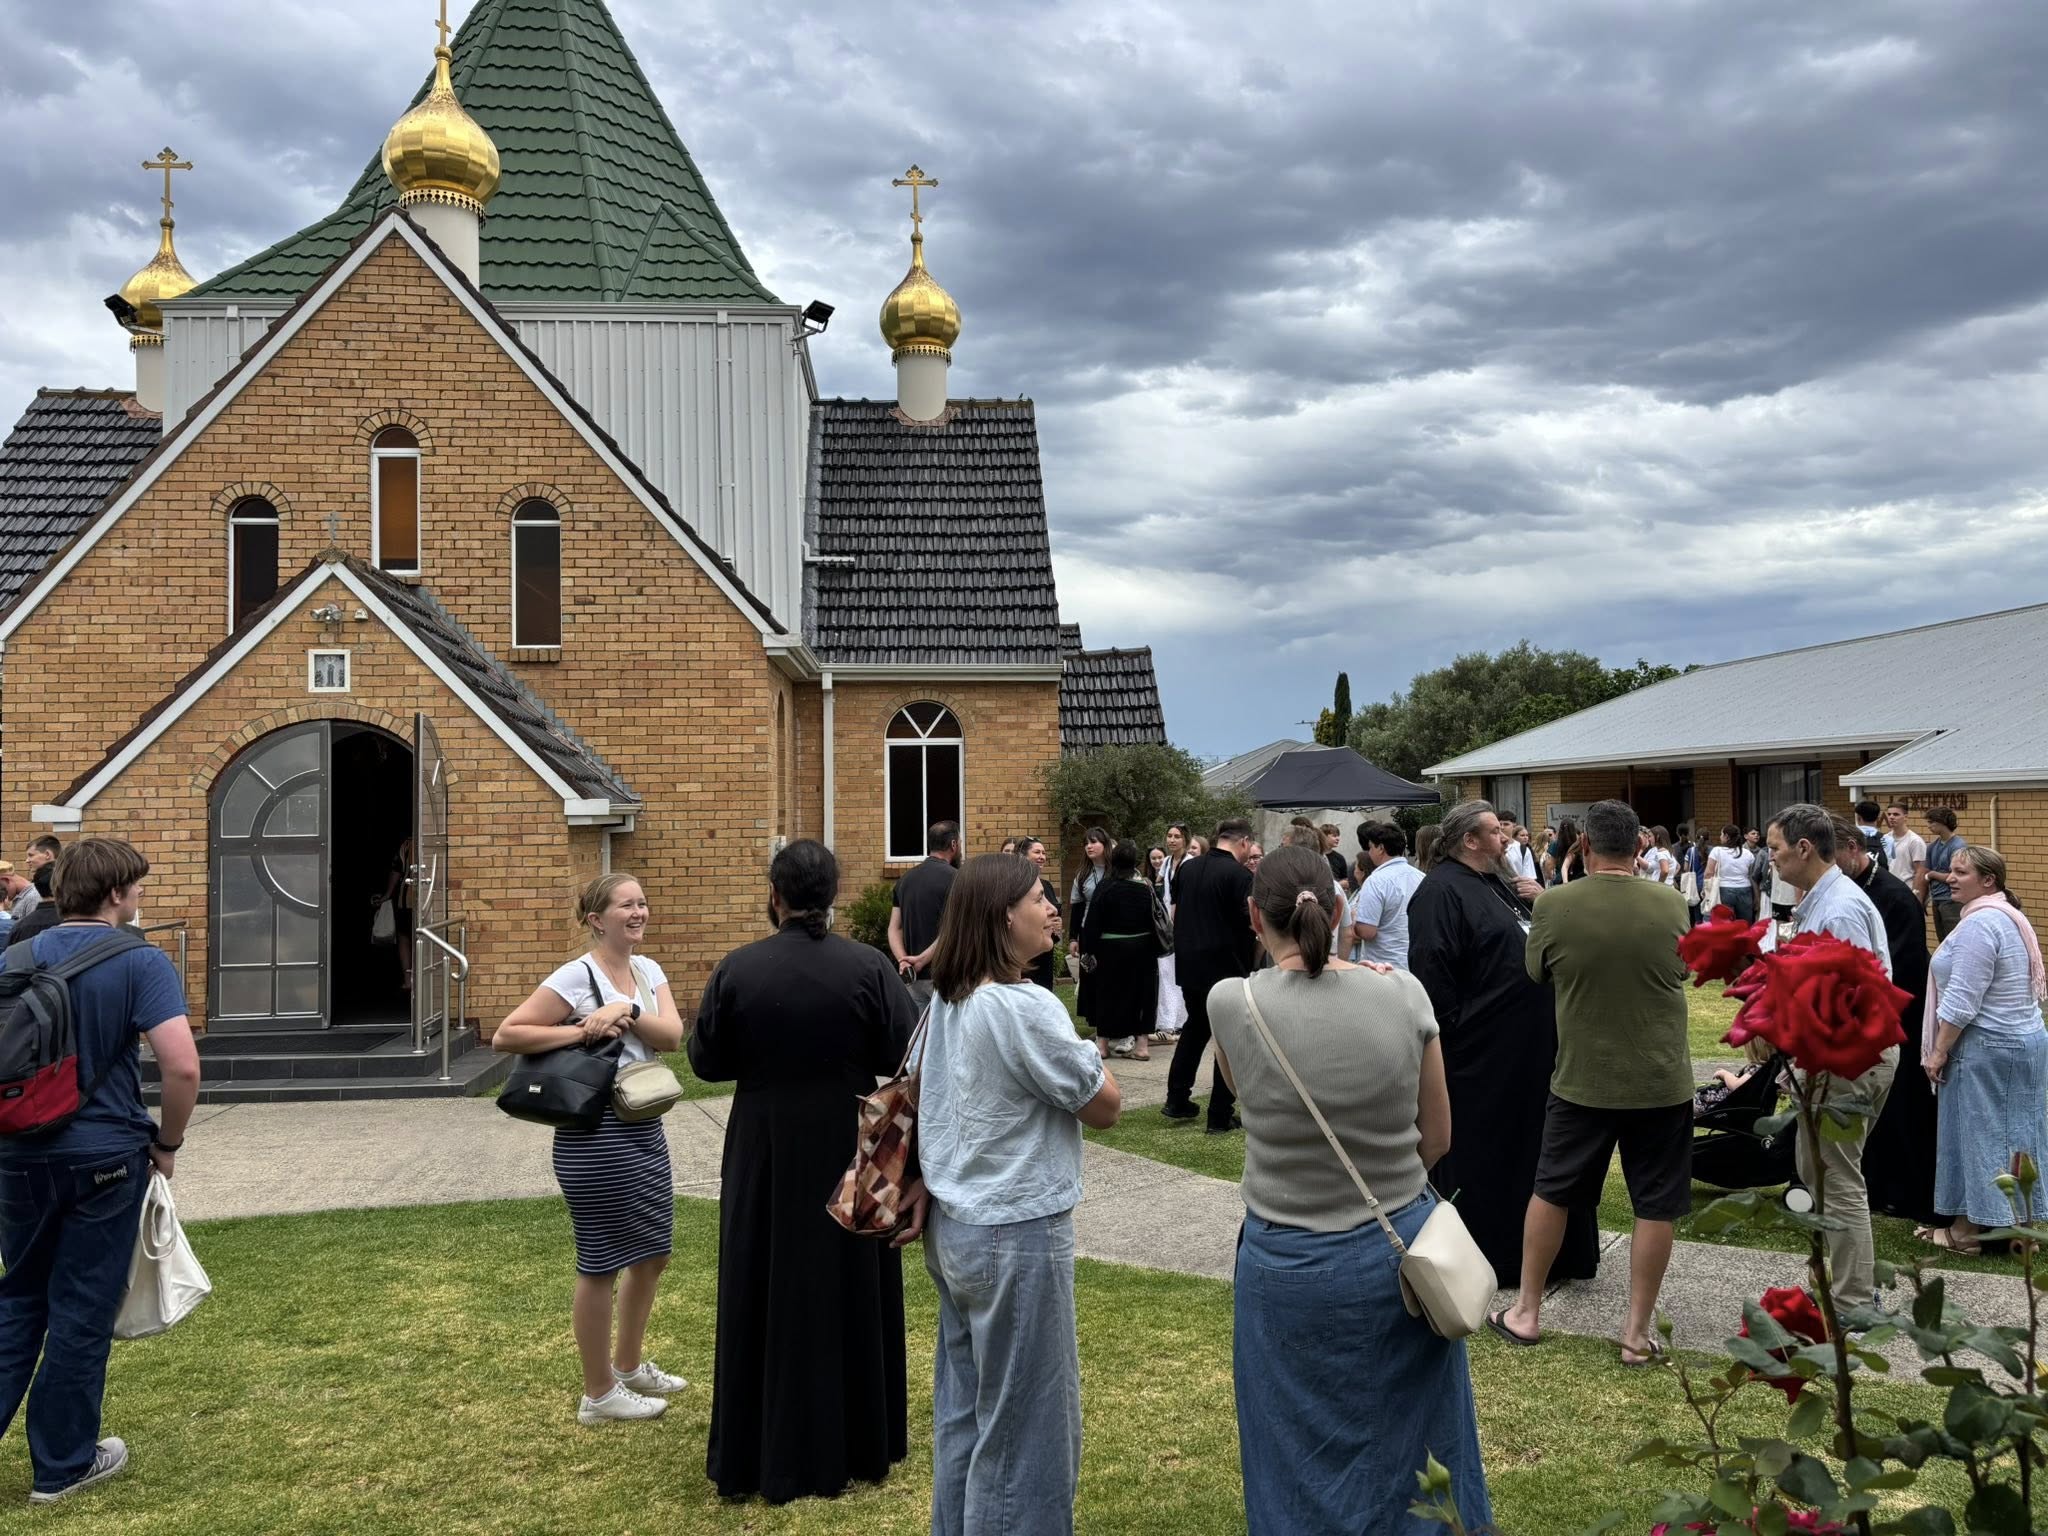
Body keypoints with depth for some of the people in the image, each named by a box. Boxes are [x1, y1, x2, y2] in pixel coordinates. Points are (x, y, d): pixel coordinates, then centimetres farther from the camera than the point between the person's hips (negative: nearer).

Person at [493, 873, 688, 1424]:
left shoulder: (648, 970, 6)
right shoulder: (576, 977, -14)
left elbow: (672, 1036, -6)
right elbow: (505, 1035, -17)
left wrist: (627, 1011, -21)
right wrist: (582, 1031, -20)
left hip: (645, 1130, 8)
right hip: (594, 1135, -8)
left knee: (652, 1251, 19)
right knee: (602, 1263, 5)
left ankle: (628, 1365, 39)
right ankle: (599, 1394, 20)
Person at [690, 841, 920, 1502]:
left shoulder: (737, 969, -11)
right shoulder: (867, 966, -12)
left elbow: (707, 1061, -4)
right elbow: (905, 1055, -9)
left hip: (764, 1150, 0)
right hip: (850, 1148, 0)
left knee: (765, 1293, 12)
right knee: (850, 1290, 14)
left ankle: (762, 1454, 21)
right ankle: (857, 1445, 26)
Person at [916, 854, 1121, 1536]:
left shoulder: (944, 1002, 4)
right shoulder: (1026, 1009, -21)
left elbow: (920, 1092, 18)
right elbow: (1105, 1106, -12)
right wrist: (1082, 1056, 4)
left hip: (953, 1224, 9)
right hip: (1015, 1233, -8)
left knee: (964, 1404, 19)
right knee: (1025, 1422, 5)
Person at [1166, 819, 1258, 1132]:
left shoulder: (1188, 869, 5)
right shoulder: (1240, 875, -15)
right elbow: (1255, 923, -15)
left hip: (1188, 963, 6)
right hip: (1227, 966, -6)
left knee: (1195, 1027, 22)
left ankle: (1177, 1101, 22)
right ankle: (1220, 1116, 7)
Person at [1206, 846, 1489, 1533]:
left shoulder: (1232, 1004, -15)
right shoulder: (1403, 993, -11)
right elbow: (1436, 1138, -1)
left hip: (1290, 1266, -2)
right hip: (1402, 1251, 2)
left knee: (1307, 1472, 17)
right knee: (1410, 1448, 22)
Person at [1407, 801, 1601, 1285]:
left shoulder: (1493, 883, 15)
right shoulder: (1440, 892, -17)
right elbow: (1430, 971, -23)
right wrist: (1455, 1031, -22)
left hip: (1522, 1046, 10)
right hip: (1479, 1050, -10)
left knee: (1521, 1142, 17)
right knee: (1476, 1152, 1)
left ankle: (1520, 1246, 30)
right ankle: (1482, 1254, 13)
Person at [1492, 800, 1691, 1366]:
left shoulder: (1554, 906, -13)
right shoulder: (1671, 905, -8)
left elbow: (1536, 973, 4)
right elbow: (1684, 971, 9)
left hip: (1582, 1079, 0)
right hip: (1661, 1080, 0)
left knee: (1551, 1190, 16)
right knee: (1654, 1206, 10)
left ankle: (1526, 1312, 26)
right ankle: (1637, 1332, 17)